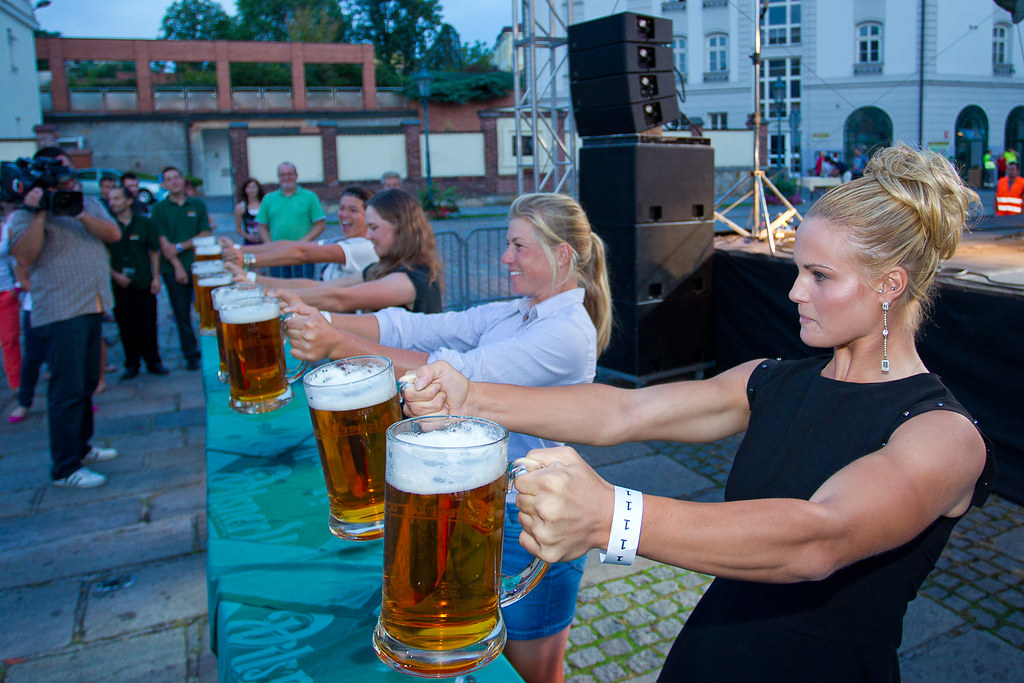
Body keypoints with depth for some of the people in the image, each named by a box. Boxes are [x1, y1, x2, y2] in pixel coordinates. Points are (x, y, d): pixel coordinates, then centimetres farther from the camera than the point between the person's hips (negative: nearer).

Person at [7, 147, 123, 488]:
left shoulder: (90, 203, 15)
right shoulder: (28, 212, -3)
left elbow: (113, 234, -1)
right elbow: (24, 255, -18)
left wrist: (79, 213, -15)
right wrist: (39, 214, -21)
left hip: (93, 307, 7)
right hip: (60, 313, -7)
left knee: (87, 383, 16)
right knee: (68, 389, -8)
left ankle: (80, 447, 31)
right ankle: (65, 469, -1)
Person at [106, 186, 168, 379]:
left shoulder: (144, 223, 5)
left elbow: (154, 252, 8)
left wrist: (156, 277, 1)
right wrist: (115, 275, -6)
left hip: (143, 283, 0)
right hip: (119, 285, 0)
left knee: (148, 325, 2)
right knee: (126, 327, 3)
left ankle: (153, 361, 15)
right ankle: (132, 364, 15)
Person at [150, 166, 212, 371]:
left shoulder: (197, 205, 9)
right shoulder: (159, 208, 5)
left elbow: (205, 234, 2)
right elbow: (163, 242, -2)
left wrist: (181, 246, -9)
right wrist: (177, 266, -10)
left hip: (198, 264, 1)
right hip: (173, 268, 0)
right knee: (182, 314, 3)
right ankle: (191, 355, 13)